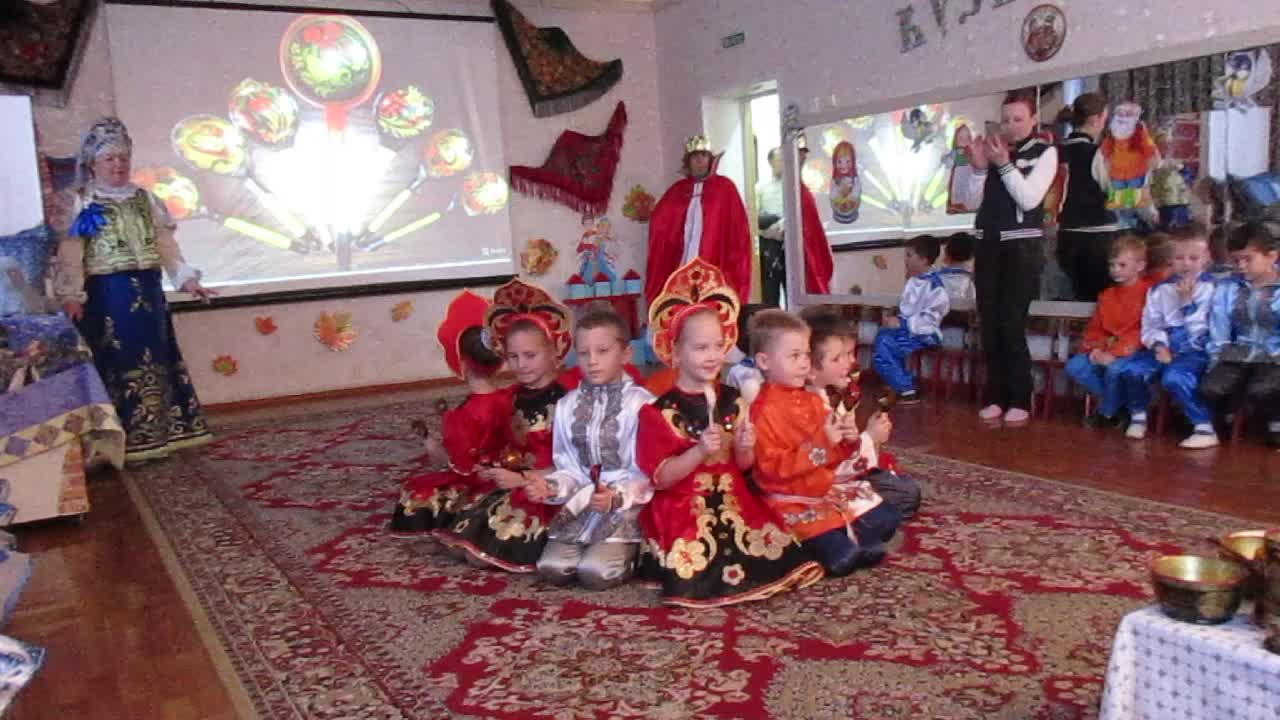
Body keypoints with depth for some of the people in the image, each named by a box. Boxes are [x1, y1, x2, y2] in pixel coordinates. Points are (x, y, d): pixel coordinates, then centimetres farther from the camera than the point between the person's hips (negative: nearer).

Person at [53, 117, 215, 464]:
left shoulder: (145, 199, 12)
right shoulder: (81, 204, -2)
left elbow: (165, 244, 9)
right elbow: (70, 255, -9)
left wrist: (186, 278, -2)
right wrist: (71, 295, -20)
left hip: (148, 291, 5)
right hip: (106, 295, -5)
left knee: (154, 360, 10)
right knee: (118, 363, -2)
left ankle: (156, 435, 21)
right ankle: (124, 442, 5)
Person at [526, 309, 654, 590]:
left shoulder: (640, 403, -10)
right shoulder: (567, 405, 7)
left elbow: (645, 472, -12)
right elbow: (569, 467, 9)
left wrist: (616, 497, -28)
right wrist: (552, 486, -12)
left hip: (628, 502, -5)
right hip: (582, 502, 5)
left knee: (595, 572, -21)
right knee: (551, 568, -11)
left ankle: (632, 552, 11)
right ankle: (620, 550, 14)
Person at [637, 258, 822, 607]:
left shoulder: (732, 400, 5)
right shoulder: (660, 411, -11)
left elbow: (743, 466, 12)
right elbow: (661, 478, -12)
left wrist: (744, 448, -11)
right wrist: (700, 451, -25)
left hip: (732, 502, 5)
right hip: (682, 510, -5)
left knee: (777, 549, -13)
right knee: (695, 572, -24)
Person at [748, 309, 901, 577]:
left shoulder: (812, 400, 8)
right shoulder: (764, 411, -16)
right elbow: (774, 468, -23)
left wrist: (848, 440, -7)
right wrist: (822, 443, -28)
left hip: (829, 488, 8)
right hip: (793, 501, -8)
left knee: (886, 519, 8)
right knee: (841, 557, -22)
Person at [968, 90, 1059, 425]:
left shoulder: (1045, 152, 0)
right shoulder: (994, 150, 11)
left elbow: (1029, 199, -12)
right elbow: (975, 200, 8)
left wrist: (1005, 164, -15)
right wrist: (980, 167, -6)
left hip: (1022, 247, -4)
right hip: (987, 245, 5)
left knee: (1011, 325, -10)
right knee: (989, 325, 3)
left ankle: (1020, 401, 0)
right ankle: (997, 397, 12)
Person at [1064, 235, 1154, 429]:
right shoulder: (1107, 295, 15)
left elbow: (1144, 331, -16)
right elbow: (1095, 329, 17)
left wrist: (1115, 353, -22)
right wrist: (1096, 348, -6)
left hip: (1135, 351, -7)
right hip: (1107, 349, 7)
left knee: (1115, 369, -36)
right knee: (1074, 366, -14)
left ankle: (1108, 412, -5)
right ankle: (1118, 401, 0)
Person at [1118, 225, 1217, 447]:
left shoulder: (1213, 287, -3)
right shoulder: (1160, 289, 10)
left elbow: (1201, 327, -8)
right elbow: (1150, 323, 7)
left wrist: (1188, 301, -14)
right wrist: (1158, 345, -10)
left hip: (1196, 349, -4)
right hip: (1165, 347, 4)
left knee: (1174, 377, -33)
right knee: (1133, 369, -22)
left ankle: (1206, 429, -19)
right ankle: (1138, 416, 4)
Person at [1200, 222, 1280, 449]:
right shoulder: (1226, 289, 9)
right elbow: (1218, 333, 11)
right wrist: (1217, 361, 3)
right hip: (1237, 355, 4)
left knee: (1260, 390, -34)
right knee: (1210, 388, -24)